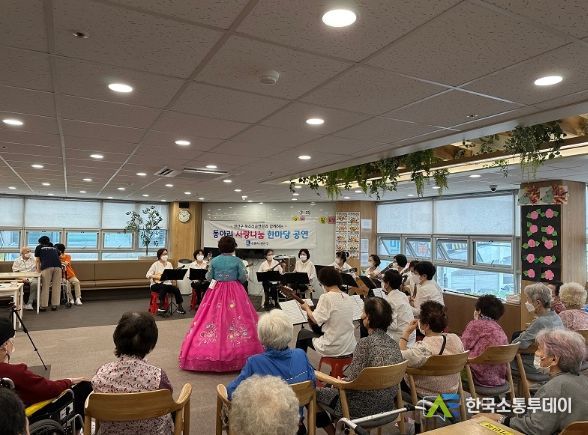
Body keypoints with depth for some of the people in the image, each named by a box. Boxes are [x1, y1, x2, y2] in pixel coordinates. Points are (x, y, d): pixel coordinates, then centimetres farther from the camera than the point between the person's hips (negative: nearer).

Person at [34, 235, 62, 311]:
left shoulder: (39, 247, 24)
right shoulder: (54, 248, 31)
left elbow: (38, 261, 26)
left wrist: (38, 269, 40)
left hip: (47, 267, -2)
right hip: (58, 266, 3)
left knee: (45, 287, 3)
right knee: (56, 286, 6)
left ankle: (44, 306, 7)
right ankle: (54, 305, 10)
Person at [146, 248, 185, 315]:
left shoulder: (169, 264, 10)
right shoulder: (156, 264, -4)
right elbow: (148, 275, -10)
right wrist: (157, 277, -25)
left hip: (167, 284, 4)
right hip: (156, 284, -4)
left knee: (176, 289, -23)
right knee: (164, 287, -36)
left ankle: (179, 307, -11)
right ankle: (160, 307, -28)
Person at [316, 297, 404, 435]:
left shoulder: (365, 343, -24)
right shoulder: (393, 343, -3)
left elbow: (352, 381, -24)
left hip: (365, 407, -7)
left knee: (316, 393, 13)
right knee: (332, 388, 27)